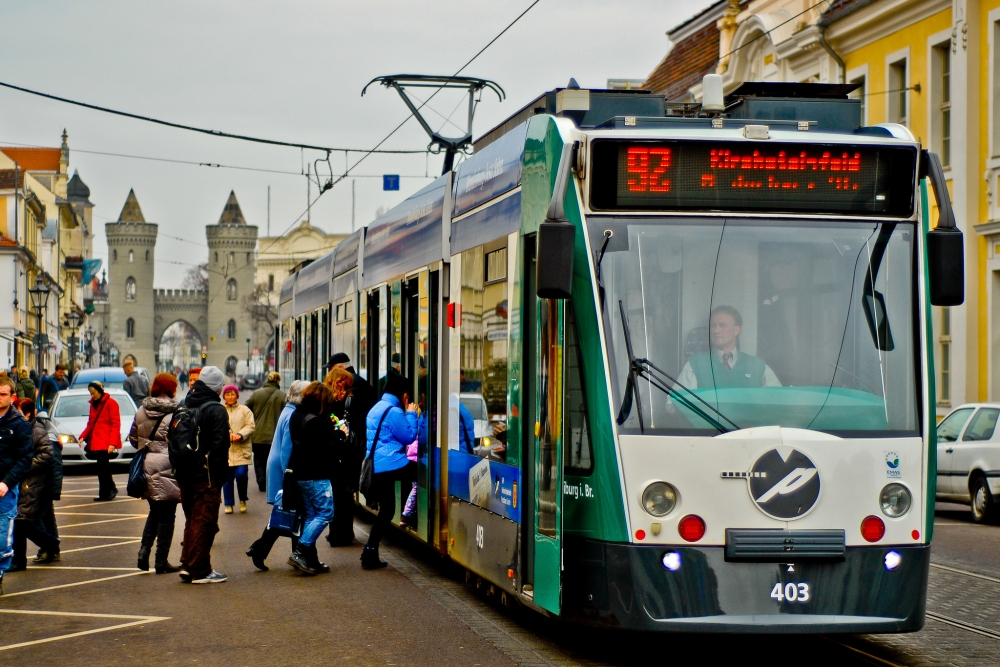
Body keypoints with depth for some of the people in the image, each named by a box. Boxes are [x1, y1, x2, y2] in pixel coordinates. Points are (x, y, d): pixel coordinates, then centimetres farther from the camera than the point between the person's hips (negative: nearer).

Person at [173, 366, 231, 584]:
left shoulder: (184, 408, 11)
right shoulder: (216, 410, -12)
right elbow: (220, 445, -17)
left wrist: (179, 468, 13)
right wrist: (220, 474, -13)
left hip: (184, 474, 7)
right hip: (206, 476, -7)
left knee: (191, 520, 18)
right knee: (204, 521, -3)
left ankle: (187, 565, 18)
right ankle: (199, 571, -2)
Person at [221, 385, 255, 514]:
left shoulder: (244, 410, 7)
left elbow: (250, 426, 0)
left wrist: (240, 435, -18)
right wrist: (226, 435, -17)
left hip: (241, 450, -1)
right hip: (225, 450, 1)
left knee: (241, 474, -12)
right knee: (227, 478, 3)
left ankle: (243, 500, 10)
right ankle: (228, 504, 15)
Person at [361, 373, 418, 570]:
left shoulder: (376, 409, 19)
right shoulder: (394, 411, -11)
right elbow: (409, 436, -8)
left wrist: (407, 414, 25)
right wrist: (411, 414, 4)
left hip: (375, 467, 9)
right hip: (392, 464, -9)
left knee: (386, 509, 12)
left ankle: (370, 552, 3)